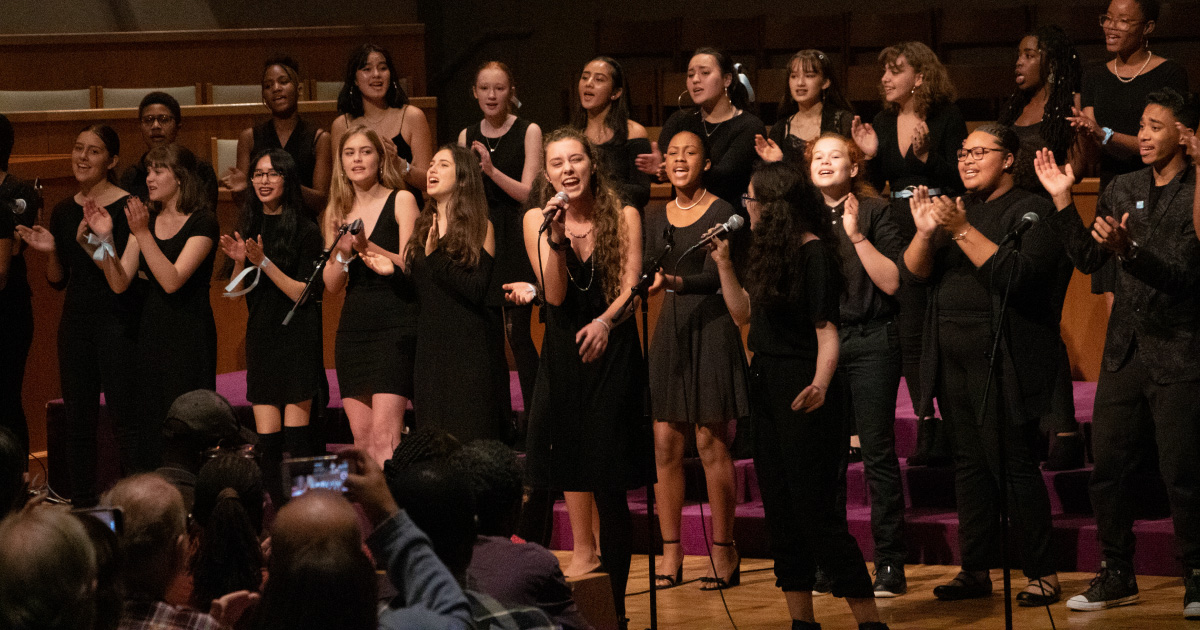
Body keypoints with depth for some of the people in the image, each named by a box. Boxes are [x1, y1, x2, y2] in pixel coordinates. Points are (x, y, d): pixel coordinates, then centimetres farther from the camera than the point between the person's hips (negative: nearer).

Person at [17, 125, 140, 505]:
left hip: (117, 321, -7)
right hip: (76, 323, 7)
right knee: (78, 420, 11)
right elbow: (58, 281, 15)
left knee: (126, 420, -8)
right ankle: (82, 507, 19)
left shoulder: (127, 207, -9)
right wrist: (49, 251, -3)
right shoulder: (63, 212, 10)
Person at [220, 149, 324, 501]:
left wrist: (264, 262, -18)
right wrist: (240, 261, -7)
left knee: (297, 438, -6)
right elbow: (238, 291, 12)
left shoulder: (305, 231, -6)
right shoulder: (251, 227, 11)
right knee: (267, 440, 1)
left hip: (297, 337, -5)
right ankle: (277, 508, 4)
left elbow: (303, 293, -11)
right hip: (261, 336, 5)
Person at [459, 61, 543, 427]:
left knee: (518, 333, -10)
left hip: (515, 240, -4)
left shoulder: (528, 132, -2)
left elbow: (527, 192, -10)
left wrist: (492, 170, -22)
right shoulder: (468, 137, 11)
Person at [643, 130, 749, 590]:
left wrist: (673, 282, -31)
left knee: (711, 441, -6)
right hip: (670, 329, 5)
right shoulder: (655, 220, 14)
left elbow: (715, 276, -15)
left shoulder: (723, 213, -4)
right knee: (665, 443, 0)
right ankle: (671, 554, 5)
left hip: (711, 328, -5)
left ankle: (723, 553, 0)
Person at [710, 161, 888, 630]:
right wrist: (724, 263, 13)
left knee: (815, 508, -11)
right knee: (780, 508, 10)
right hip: (767, 385, 10)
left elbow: (826, 331, -20)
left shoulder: (814, 252, -14)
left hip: (801, 390, -9)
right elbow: (744, 313, 17)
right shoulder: (771, 250, 13)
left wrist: (819, 384, -35)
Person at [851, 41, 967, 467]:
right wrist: (870, 155, -3)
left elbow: (960, 180, -9)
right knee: (909, 332, 2)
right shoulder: (884, 123, 12)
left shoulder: (946, 119, -4)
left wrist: (925, 155, -21)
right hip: (900, 232, 5)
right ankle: (927, 428, 7)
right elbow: (876, 185, 14)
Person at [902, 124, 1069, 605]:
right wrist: (925, 232, -10)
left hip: (1004, 361, -7)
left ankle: (1042, 574, -1)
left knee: (1014, 465, -7)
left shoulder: (1031, 210, -4)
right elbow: (913, 273, 9)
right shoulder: (956, 209, 17)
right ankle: (975, 570, 15)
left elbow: (1016, 273, -18)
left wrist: (961, 230, -21)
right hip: (954, 361, 7)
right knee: (970, 465, 10)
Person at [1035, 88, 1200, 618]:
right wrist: (1061, 202, 4)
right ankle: (1116, 576, 19)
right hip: (1124, 351, 6)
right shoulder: (1122, 190, 11)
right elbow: (1088, 259, 13)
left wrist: (1128, 250, -30)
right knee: (1106, 469, 7)